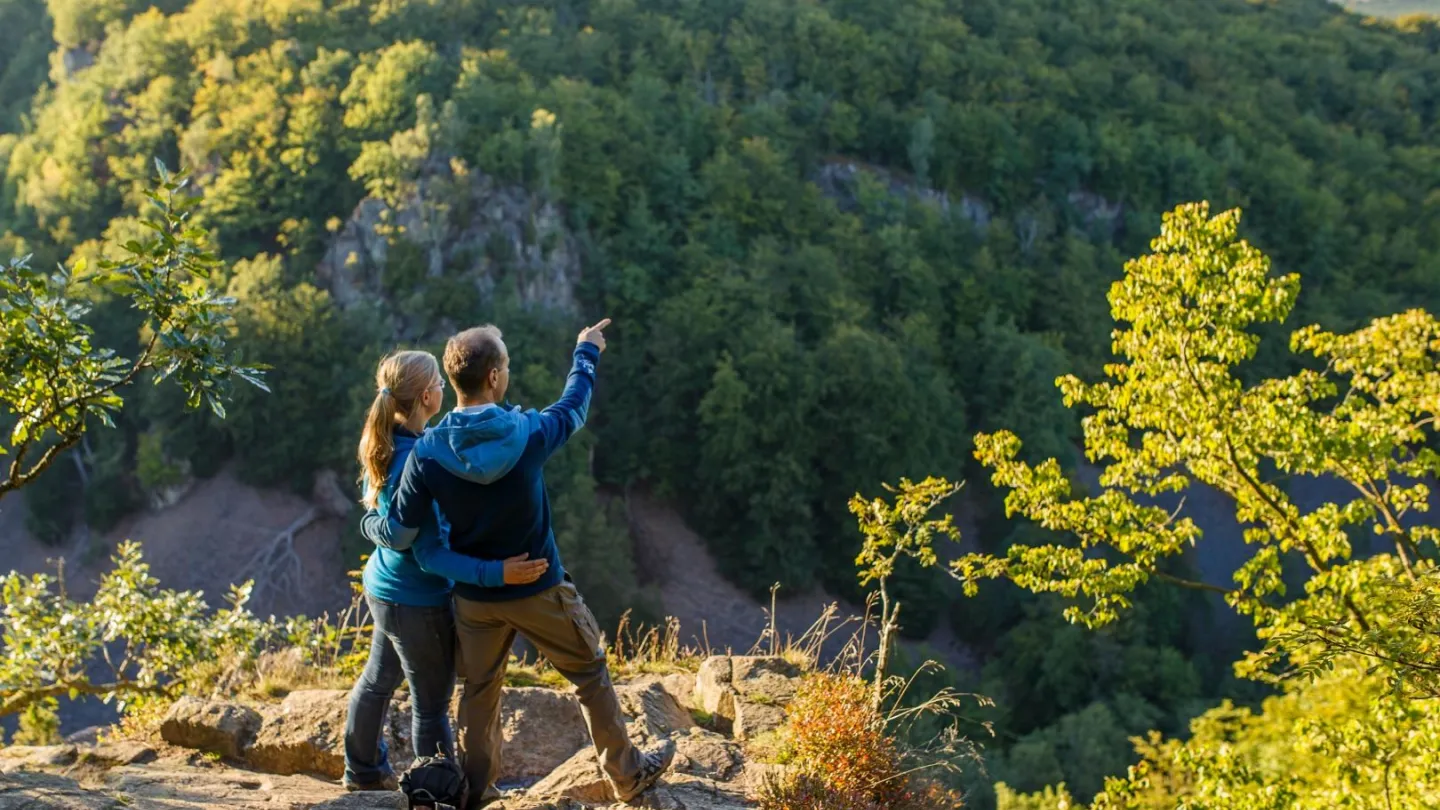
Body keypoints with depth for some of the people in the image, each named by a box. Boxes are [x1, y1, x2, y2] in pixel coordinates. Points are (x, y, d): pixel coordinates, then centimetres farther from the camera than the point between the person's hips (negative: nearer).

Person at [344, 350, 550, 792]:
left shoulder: (387, 445, -3)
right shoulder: (415, 461, -30)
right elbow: (430, 555, -30)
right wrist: (497, 573, -36)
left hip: (384, 585, 9)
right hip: (417, 600, -9)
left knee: (378, 679, 25)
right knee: (432, 704, 7)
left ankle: (363, 771, 44)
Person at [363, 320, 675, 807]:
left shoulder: (428, 452, -17)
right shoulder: (529, 433, -21)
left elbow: (399, 535, -13)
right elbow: (574, 408, 2)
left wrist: (369, 521, 11)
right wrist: (586, 353, 20)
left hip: (474, 597, 2)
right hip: (539, 590, -2)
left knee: (480, 690, 21)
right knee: (591, 674, 17)